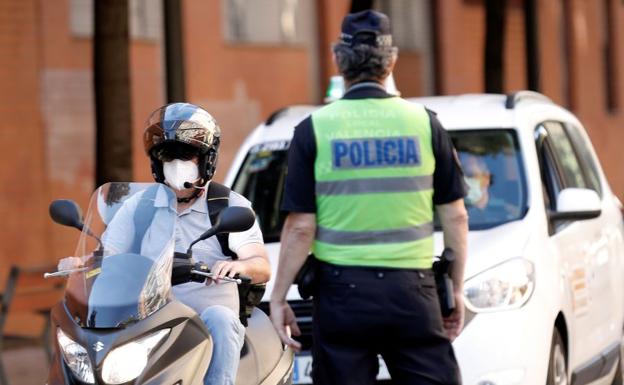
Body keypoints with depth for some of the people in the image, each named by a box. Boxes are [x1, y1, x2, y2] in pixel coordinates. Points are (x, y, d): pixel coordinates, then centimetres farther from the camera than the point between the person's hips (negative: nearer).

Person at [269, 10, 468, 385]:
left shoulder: (314, 129, -3)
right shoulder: (425, 123, 1)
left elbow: (300, 227, -5)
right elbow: (455, 217, 3)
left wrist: (279, 297, 4)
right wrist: (456, 290, 13)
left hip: (342, 290, -1)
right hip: (412, 289, 1)